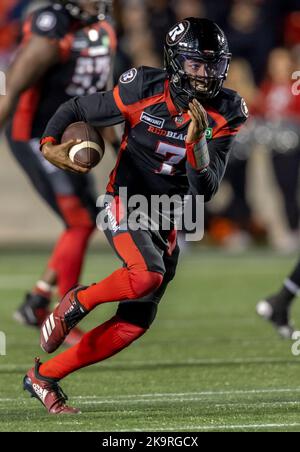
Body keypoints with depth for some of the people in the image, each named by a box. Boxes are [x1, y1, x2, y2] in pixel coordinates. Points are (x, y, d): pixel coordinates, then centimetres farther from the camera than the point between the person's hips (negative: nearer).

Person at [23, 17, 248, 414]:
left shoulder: (224, 115, -6)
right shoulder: (143, 92, -14)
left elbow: (205, 191, -10)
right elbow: (75, 110, 0)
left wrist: (197, 142, -27)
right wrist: (49, 145, -18)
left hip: (167, 223, 5)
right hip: (125, 201, -5)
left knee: (134, 324, 3)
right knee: (147, 276, -34)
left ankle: (44, 377, 17)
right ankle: (78, 303, -5)